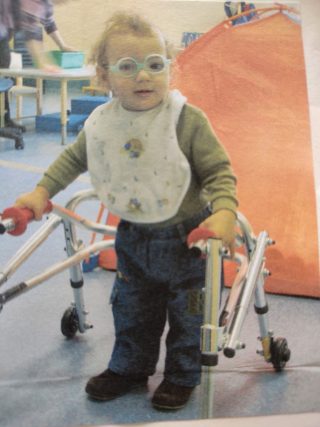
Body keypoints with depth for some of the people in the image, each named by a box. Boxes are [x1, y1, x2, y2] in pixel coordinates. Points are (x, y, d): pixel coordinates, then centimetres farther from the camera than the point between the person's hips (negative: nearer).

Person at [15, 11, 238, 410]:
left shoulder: (187, 120, -21)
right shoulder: (101, 123, -8)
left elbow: (219, 171, -17)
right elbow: (73, 158, 11)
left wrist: (224, 212, -31)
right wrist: (42, 191, 4)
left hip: (187, 237, -4)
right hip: (133, 236, 4)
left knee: (187, 311, 12)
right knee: (130, 308, 20)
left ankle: (182, 375, 33)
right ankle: (129, 367, 42)